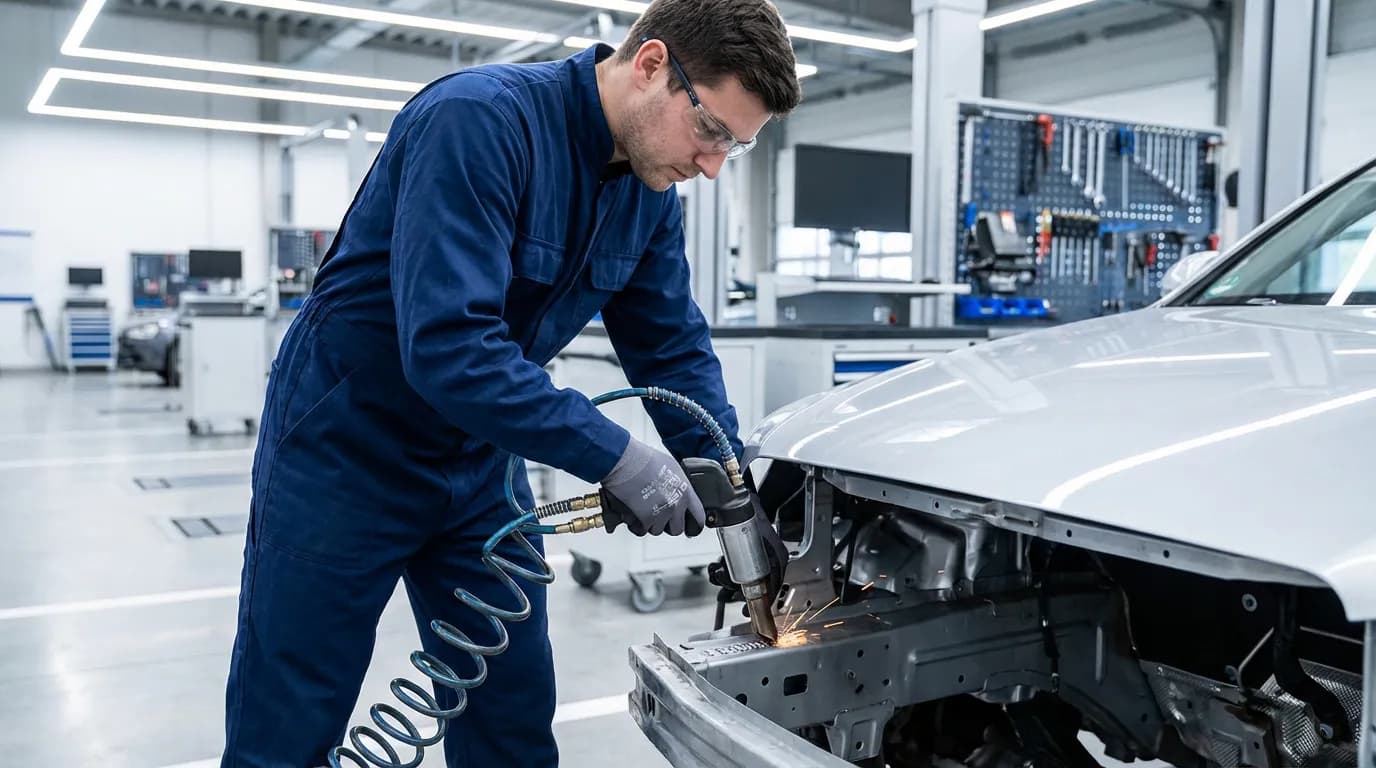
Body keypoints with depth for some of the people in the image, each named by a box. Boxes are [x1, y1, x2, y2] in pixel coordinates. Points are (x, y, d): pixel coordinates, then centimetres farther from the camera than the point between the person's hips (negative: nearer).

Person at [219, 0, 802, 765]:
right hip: (346, 455, -6)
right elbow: (447, 345, -34)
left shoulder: (650, 191, -2)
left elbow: (673, 346, 3)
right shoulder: (478, 119, -26)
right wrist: (614, 457, -31)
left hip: (479, 468, 7)